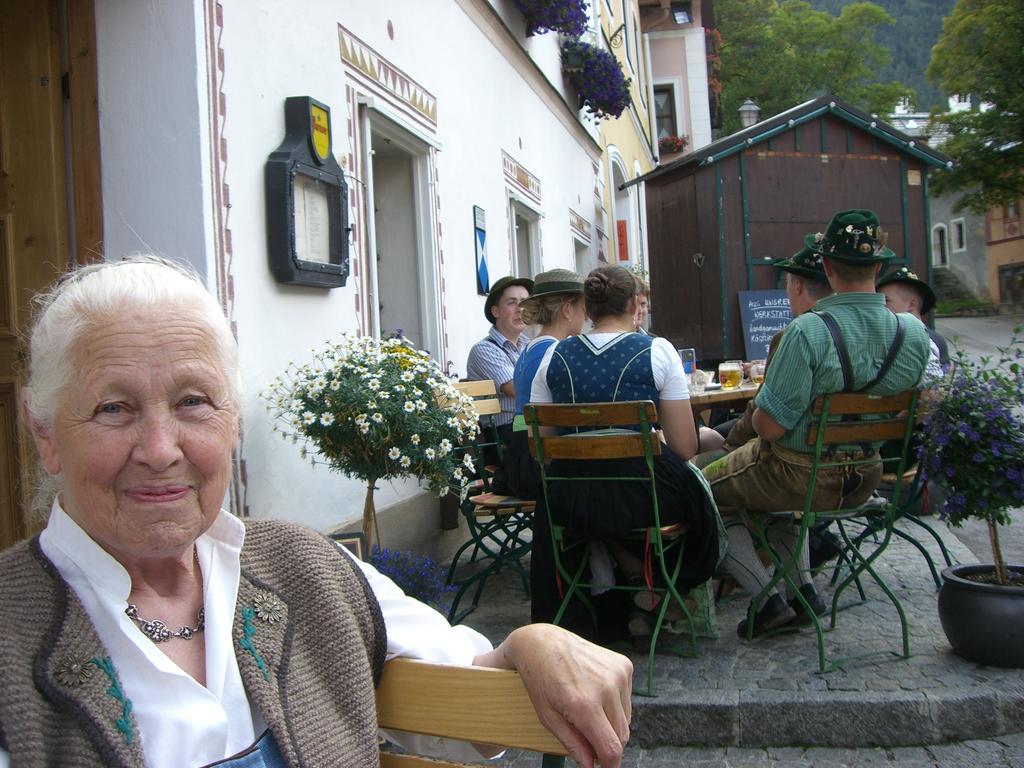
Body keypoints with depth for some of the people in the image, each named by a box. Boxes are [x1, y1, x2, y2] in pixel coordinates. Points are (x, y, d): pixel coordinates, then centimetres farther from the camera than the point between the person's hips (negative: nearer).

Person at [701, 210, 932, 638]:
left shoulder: (809, 331, -29)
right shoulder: (915, 334, -9)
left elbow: (770, 425, -26)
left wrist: (756, 412, -4)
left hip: (802, 477, -7)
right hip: (865, 479, 7)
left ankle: (771, 601, 10)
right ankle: (804, 588, 34)